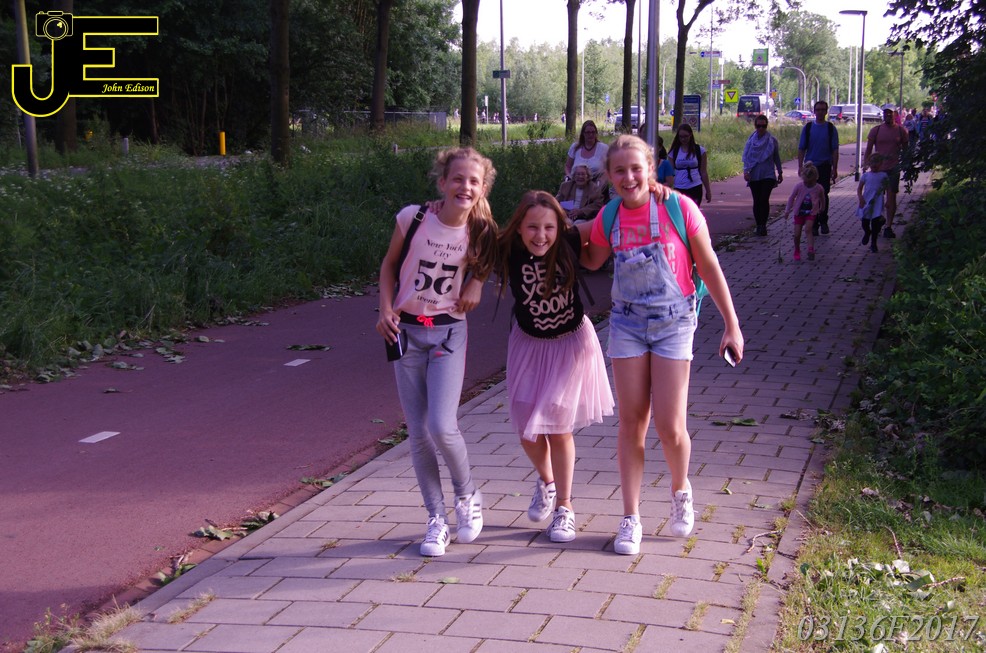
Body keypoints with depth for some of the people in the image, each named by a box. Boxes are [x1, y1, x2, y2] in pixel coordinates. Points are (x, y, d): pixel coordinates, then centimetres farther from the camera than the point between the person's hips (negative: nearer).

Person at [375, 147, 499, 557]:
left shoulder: (481, 233, -7)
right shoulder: (413, 218, -10)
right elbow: (389, 265, 5)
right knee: (418, 431, 3)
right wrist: (385, 310, -7)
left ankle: (467, 494, 14)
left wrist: (477, 281, -4)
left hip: (448, 333, -1)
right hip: (406, 330, 1)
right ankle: (436, 519, 15)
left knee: (442, 427, -15)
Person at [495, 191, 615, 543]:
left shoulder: (570, 243, -22)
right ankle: (546, 480, 41)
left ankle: (564, 505, 20)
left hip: (570, 342, -2)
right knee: (528, 430, 7)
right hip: (529, 344, 2)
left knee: (558, 427, -1)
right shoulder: (506, 252, -21)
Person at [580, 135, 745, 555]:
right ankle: (631, 519, 14)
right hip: (627, 323, 3)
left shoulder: (679, 207, -14)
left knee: (669, 426, -5)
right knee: (631, 422, 3)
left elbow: (709, 268, -6)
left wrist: (731, 325, -5)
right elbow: (592, 261, 17)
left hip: (673, 322, -3)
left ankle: (680, 491, 27)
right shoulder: (608, 218, -3)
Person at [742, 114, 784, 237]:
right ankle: (759, 225, 14)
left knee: (764, 200, -13)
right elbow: (746, 156, 5)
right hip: (754, 176, 2)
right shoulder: (751, 140, 4)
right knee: (756, 201, 5)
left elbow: (777, 157, 10)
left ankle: (763, 225, -7)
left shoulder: (772, 140, 2)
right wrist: (746, 171, -7)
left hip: (768, 175, -2)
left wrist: (780, 172, 13)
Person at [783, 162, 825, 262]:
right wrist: (787, 210, 2)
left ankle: (811, 250, -26)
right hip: (799, 212, 1)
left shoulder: (819, 188, -14)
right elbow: (791, 198, -2)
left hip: (811, 212, -1)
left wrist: (821, 209, 21)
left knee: (808, 229, -23)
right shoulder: (799, 186, -15)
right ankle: (797, 251, 21)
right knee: (797, 234, -1)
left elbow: (822, 199, 7)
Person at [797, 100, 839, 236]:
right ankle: (814, 225, 7)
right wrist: (800, 167, -1)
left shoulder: (831, 129, 4)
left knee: (823, 195, 0)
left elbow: (835, 150, 4)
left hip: (825, 166, -1)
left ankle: (823, 221, 17)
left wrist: (835, 169, -1)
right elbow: (801, 149, 7)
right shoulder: (807, 128, 6)